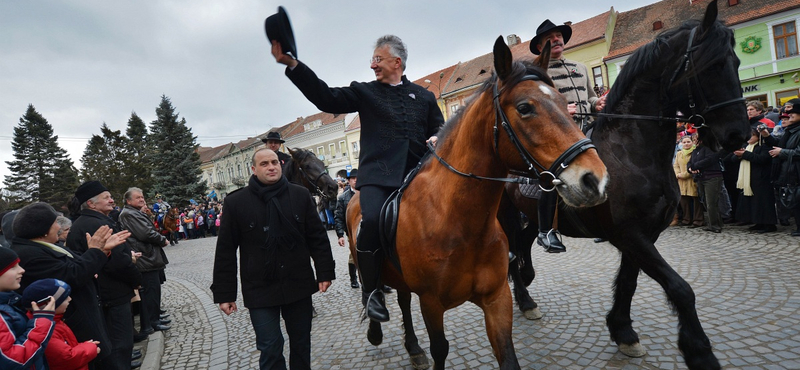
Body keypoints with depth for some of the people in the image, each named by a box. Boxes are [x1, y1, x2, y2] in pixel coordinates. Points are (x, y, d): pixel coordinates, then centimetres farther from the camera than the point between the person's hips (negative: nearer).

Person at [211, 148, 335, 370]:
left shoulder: (301, 195, 0)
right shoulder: (235, 202, -4)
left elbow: (317, 238, 2)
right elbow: (225, 252, -1)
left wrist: (325, 273, -3)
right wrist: (224, 293, -3)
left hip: (298, 284, 2)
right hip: (260, 289, -1)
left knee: (301, 345, 16)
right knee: (270, 350, 5)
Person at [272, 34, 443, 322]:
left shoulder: (424, 96, 21)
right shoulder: (365, 91, 15)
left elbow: (440, 128, 25)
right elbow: (326, 98, 4)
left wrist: (437, 139, 0)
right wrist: (291, 64, -4)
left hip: (418, 172, 4)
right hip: (378, 173, -3)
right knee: (372, 220, -28)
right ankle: (371, 289, -9)